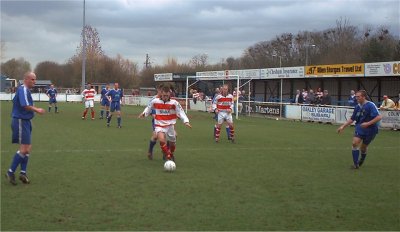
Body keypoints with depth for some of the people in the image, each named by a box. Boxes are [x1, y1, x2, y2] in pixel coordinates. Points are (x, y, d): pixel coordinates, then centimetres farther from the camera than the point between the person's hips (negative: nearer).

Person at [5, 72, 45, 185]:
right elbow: (25, 105, -27)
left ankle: (23, 173, 16)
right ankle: (10, 172, -3)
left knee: (28, 148, 12)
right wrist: (37, 110, -13)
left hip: (25, 121, 11)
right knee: (24, 149, -11)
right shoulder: (23, 89, -16)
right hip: (20, 121, -11)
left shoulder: (25, 90, 14)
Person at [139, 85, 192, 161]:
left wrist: (186, 121, -17)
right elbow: (149, 108, 14)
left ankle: (171, 154, 48)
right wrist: (144, 113, 1)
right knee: (161, 139, -30)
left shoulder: (174, 102, -9)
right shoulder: (155, 101, -6)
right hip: (159, 126, -1)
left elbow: (181, 112, -6)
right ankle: (168, 157, -17)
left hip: (170, 125, 2)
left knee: (172, 143, 14)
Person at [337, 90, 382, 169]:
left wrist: (368, 123, -30)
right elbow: (352, 119, 14)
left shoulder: (370, 105, -16)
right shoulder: (357, 107, 3)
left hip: (370, 129, -4)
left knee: (363, 147, 6)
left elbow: (379, 117, -23)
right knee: (355, 143, -16)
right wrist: (343, 126, 8)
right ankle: (355, 164, -9)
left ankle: (361, 161, 38)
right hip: (360, 128, 4)